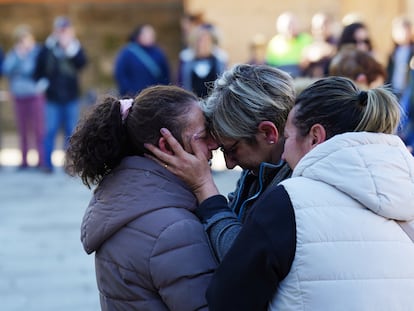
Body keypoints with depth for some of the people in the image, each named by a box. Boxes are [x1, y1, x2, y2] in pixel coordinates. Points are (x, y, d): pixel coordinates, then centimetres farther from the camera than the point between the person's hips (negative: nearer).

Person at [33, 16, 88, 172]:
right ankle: (48, 163, 3)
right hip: (53, 97, -1)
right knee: (51, 130, -2)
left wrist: (70, 47, -20)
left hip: (71, 97, 1)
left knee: (71, 131, 6)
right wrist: (40, 83, -6)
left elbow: (82, 62, -14)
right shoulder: (47, 48, 3)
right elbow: (39, 69, 8)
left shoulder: (75, 47, 5)